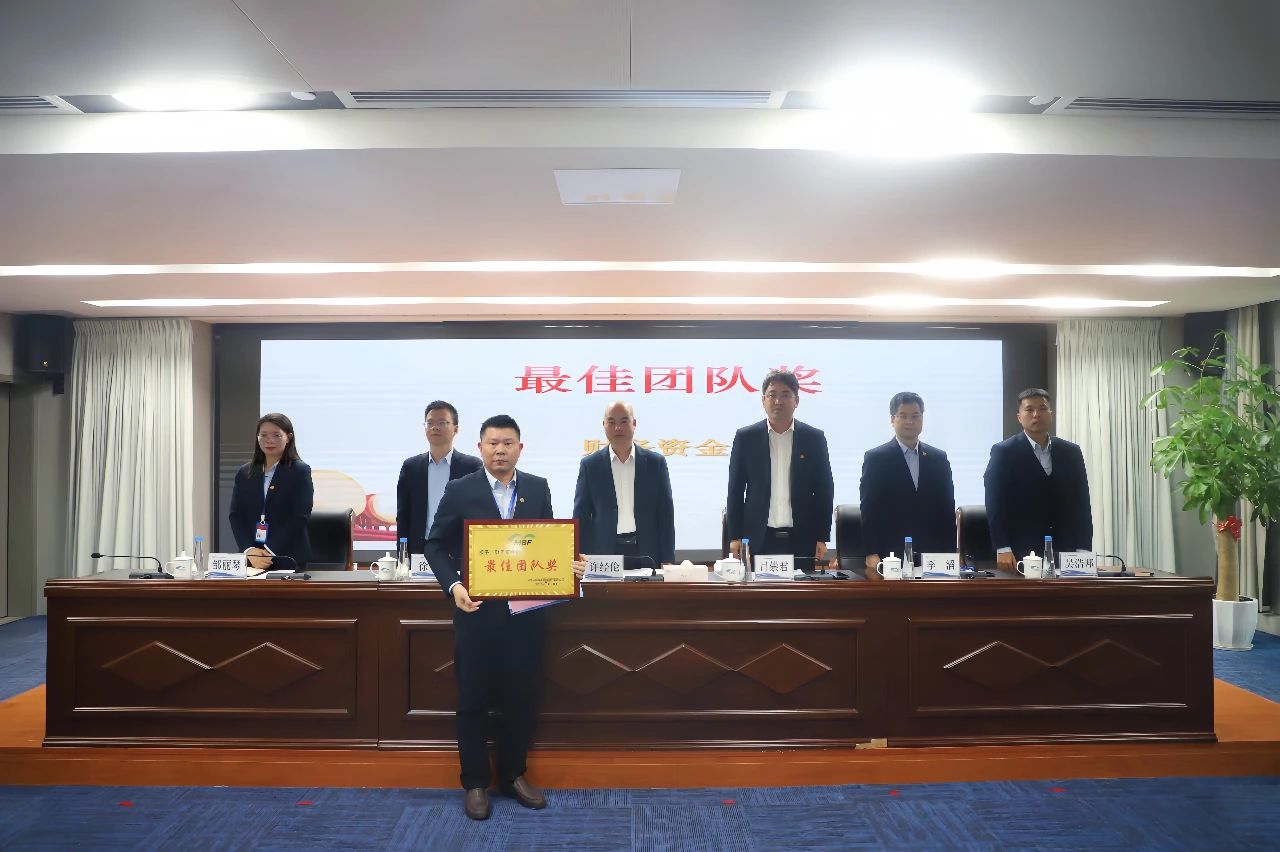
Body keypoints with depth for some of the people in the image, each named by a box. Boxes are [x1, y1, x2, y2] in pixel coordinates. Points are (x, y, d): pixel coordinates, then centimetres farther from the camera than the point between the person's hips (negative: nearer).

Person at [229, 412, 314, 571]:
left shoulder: (300, 471, -1)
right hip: (251, 558, 3)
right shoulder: (244, 473, 12)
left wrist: (271, 551, -15)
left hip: (288, 558, -3)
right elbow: (236, 515, 6)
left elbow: (300, 516, -8)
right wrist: (249, 550, -10)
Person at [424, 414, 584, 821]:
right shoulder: (459, 490, -3)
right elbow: (436, 545, 0)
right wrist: (453, 585, -15)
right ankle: (475, 783, 22)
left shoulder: (538, 488, 5)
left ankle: (513, 775, 29)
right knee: (473, 699, 8)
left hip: (525, 612, 3)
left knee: (521, 697, 11)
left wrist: (567, 563, -8)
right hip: (477, 612, -2)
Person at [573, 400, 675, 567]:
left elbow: (666, 514, 5)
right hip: (604, 554, 0)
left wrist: (667, 561, 0)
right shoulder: (590, 465, 4)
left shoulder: (656, 462, 5)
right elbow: (581, 516, 4)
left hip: (646, 554, 1)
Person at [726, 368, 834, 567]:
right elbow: (735, 490, 5)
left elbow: (825, 491, 6)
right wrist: (734, 536, 1)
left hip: (801, 540, 1)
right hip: (758, 539, 0)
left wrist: (822, 538, 2)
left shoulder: (814, 438, 4)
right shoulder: (745, 437, 4)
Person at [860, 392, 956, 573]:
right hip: (890, 557, -3)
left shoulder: (939, 459, 11)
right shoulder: (875, 458, 0)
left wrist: (950, 553, 5)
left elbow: (948, 510, 12)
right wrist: (871, 555, -10)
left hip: (932, 556, 3)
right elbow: (868, 511, -3)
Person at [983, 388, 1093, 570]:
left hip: (1064, 555, 4)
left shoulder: (1071, 452, 11)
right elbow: (995, 504, -7)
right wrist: (1002, 549, -15)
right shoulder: (1003, 452, -2)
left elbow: (1081, 503, 10)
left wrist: (1084, 549, 1)